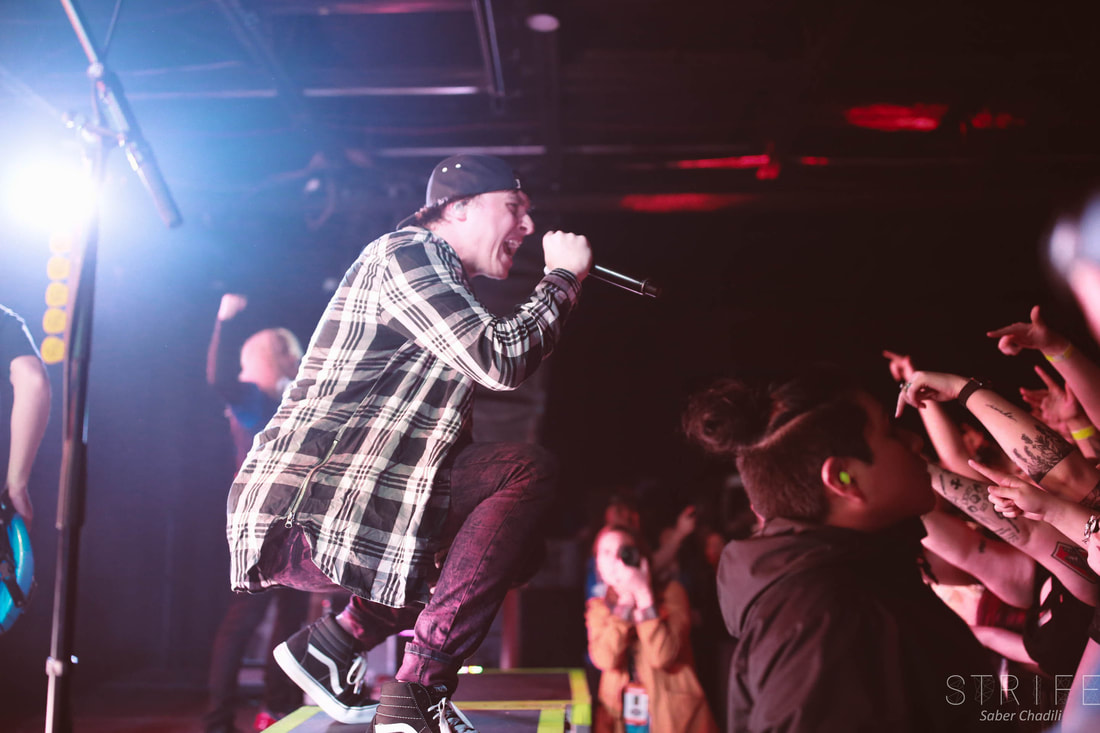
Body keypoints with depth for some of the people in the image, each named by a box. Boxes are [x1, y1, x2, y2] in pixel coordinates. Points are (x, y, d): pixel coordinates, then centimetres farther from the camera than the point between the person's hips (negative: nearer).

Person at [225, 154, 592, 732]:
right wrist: (564, 277, -6)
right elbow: (499, 360, -19)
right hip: (301, 517, -10)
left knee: (502, 531, 22)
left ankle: (335, 639, 9)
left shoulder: (438, 277, 24)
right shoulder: (404, 253, -8)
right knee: (527, 473, -16)